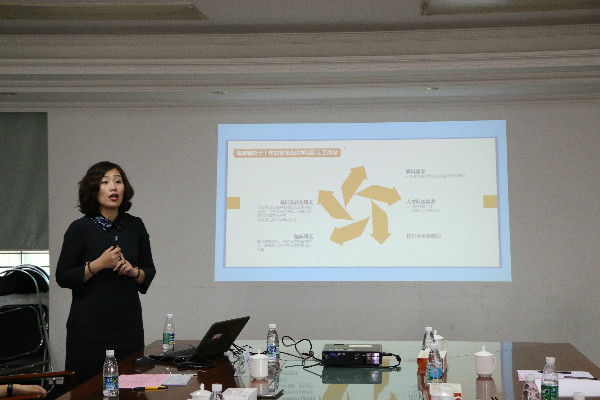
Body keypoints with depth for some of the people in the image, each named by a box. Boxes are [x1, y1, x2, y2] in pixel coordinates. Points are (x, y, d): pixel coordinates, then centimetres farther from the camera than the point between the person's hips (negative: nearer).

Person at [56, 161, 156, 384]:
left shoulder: (135, 226, 6)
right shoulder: (80, 228, -5)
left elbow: (149, 272, 13)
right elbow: (63, 278, -5)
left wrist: (134, 271, -8)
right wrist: (98, 264, -16)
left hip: (129, 323, 4)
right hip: (90, 326, -4)